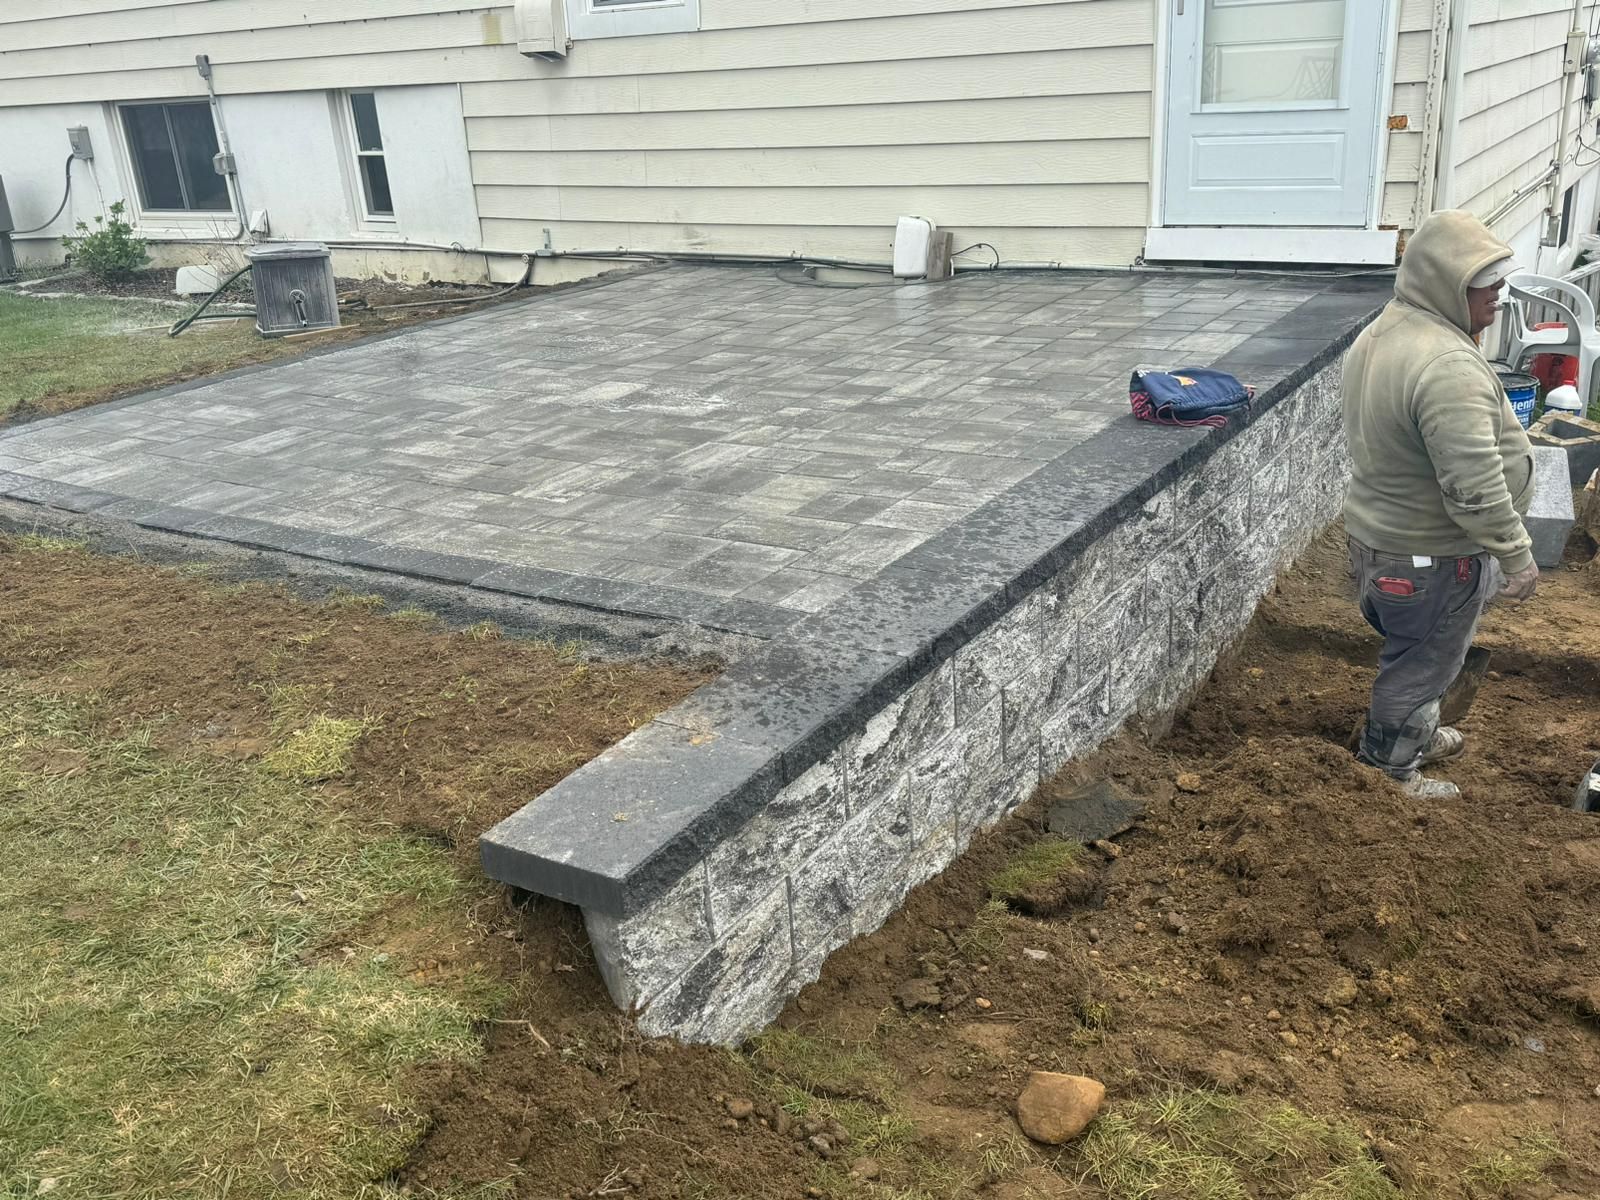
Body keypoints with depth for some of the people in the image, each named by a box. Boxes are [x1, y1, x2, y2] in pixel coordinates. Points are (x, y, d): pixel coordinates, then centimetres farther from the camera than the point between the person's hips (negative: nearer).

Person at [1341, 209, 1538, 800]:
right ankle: (1390, 770, 28)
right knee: (1422, 662, 10)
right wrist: (1517, 555, -20)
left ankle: (1418, 732, 49)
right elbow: (1474, 484, -32)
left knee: (1416, 651, 28)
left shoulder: (1381, 332, 3)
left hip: (1377, 530, 10)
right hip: (1430, 556, -9)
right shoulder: (1448, 364, -31)